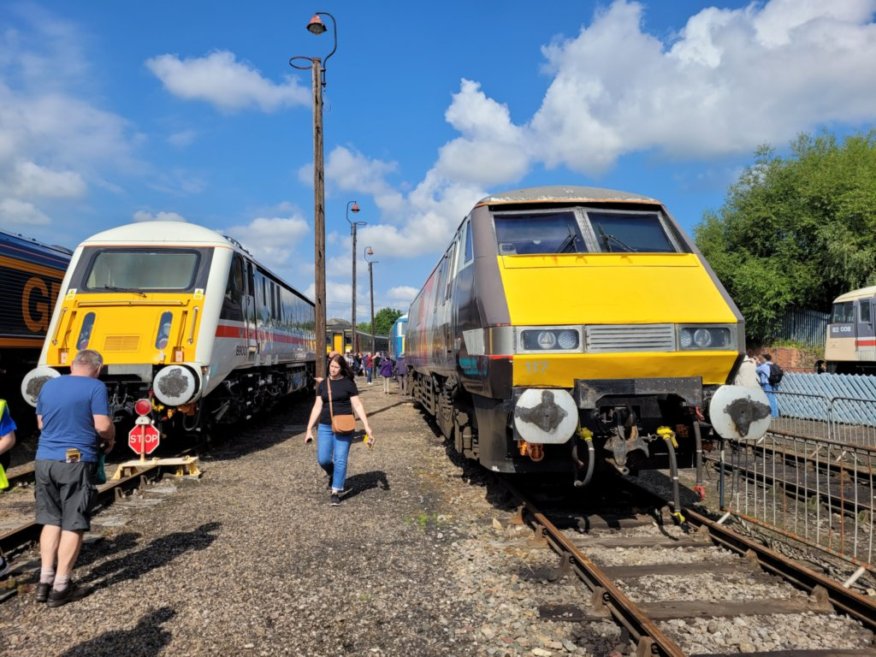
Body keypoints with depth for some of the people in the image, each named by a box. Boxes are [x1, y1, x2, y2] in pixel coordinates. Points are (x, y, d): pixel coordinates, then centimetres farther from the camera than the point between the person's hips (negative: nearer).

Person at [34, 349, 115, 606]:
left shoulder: (49, 385, 10)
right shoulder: (95, 387, -9)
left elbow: (41, 423, 19)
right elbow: (103, 425, -16)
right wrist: (110, 441, 4)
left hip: (44, 459, 6)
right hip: (76, 461, -6)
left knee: (51, 520, 16)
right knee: (73, 525, 2)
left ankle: (45, 580, 16)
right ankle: (61, 586, 6)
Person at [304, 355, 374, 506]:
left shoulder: (348, 383, -2)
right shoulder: (323, 384, 8)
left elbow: (357, 405, -4)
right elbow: (317, 407, 9)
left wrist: (367, 426, -11)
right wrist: (309, 429, 4)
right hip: (325, 427, 3)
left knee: (340, 460, -3)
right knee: (323, 459, 0)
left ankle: (336, 492, 8)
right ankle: (332, 474, 33)